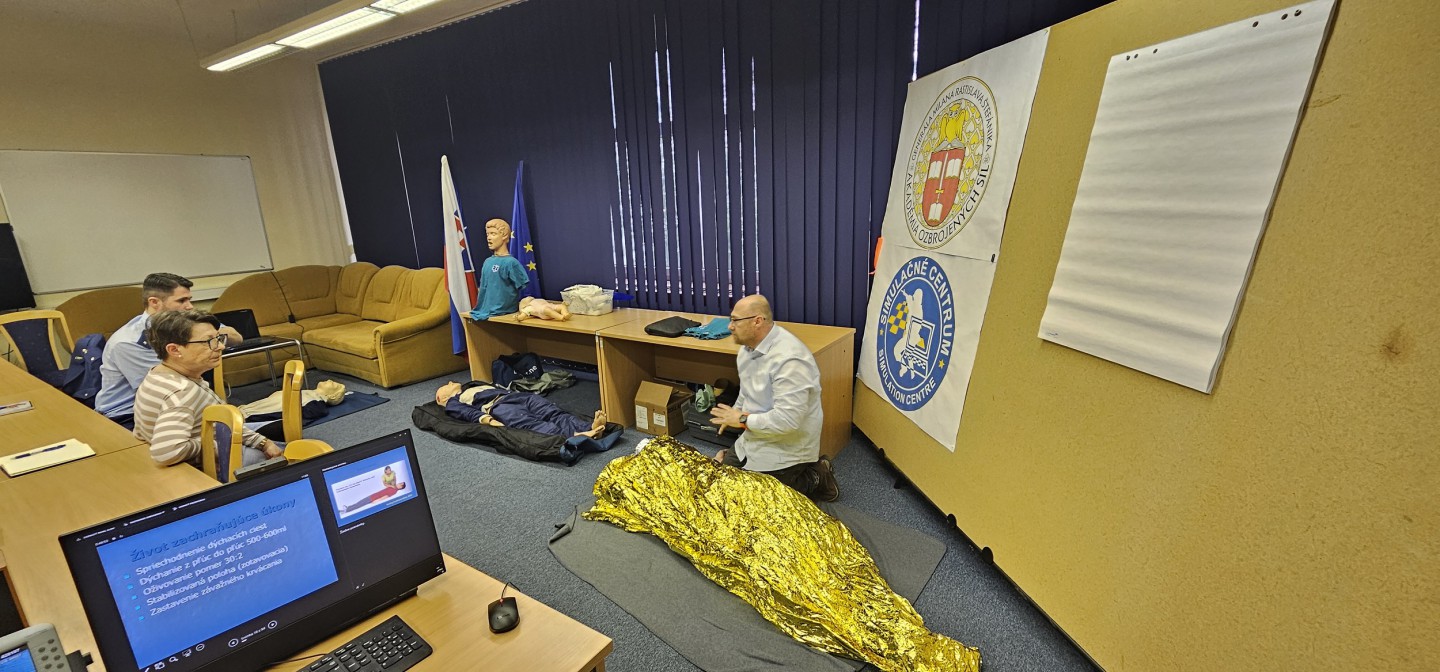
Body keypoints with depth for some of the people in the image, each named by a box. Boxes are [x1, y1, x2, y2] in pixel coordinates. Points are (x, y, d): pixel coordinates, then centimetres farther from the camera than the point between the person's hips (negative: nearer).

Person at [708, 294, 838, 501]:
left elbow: (787, 419, -33)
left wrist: (743, 420, -21)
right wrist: (733, 414, 7)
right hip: (754, 442, 9)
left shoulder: (789, 359, -30)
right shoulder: (748, 346, 1)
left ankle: (813, 482, 10)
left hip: (783, 452, -9)